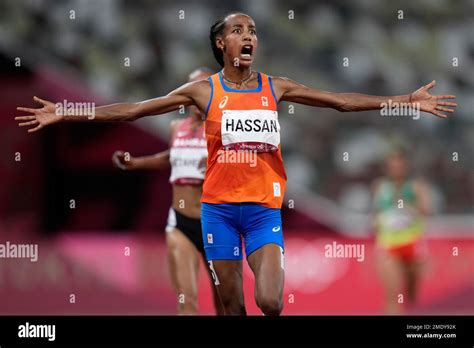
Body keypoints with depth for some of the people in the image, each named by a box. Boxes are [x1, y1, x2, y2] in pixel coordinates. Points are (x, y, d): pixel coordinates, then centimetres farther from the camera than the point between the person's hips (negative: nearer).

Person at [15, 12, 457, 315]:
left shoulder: (276, 87, 4)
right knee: (232, 306, 3)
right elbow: (133, 109, -1)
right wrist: (65, 114, -6)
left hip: (263, 207, 0)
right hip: (218, 207, 0)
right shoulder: (204, 90, 0)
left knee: (269, 301, -17)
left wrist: (407, 101, 1)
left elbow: (341, 100, 6)